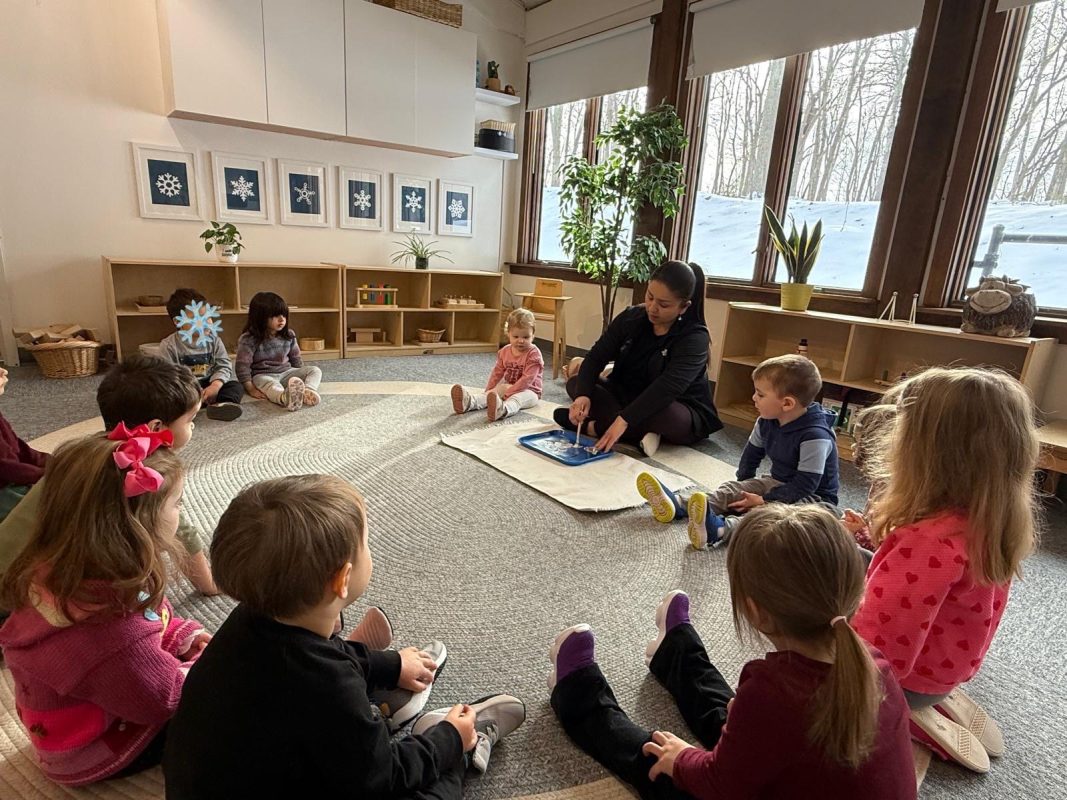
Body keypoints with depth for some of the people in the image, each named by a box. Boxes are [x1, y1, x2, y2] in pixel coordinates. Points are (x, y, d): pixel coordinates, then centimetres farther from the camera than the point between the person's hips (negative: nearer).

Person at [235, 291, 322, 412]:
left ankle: (308, 391, -47)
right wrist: (251, 389, -19)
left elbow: (296, 359, 15)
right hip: (263, 375, -6)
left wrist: (301, 377, 7)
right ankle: (286, 398, -74)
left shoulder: (289, 335, 4)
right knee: (270, 384, -40)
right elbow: (242, 366, -13)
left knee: (315, 371, -13)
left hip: (286, 372, 6)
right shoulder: (248, 340, -12)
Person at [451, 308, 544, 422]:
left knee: (516, 398, -36)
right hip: (509, 387, 7)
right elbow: (497, 372, 8)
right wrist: (488, 391, -2)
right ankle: (469, 402, -45)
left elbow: (527, 379, -24)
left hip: (529, 390, -6)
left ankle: (503, 409, -72)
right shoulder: (505, 351, 4)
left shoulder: (534, 354, -16)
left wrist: (508, 393, -28)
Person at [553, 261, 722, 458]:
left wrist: (624, 420, -46)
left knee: (670, 416, -41)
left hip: (680, 412, -5)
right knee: (575, 383, -12)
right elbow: (596, 357, -12)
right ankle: (640, 435, -25)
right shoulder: (631, 318, -6)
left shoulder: (695, 338, -21)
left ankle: (594, 426, -22)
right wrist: (583, 395, -32)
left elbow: (669, 386, -35)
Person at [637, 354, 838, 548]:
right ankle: (678, 507, -30)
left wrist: (764, 501, -24)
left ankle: (720, 529, -60)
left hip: (812, 496, -8)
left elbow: (805, 484, -27)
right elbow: (752, 452, 13)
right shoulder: (767, 422, -2)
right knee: (732, 489, -11)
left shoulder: (815, 436, -27)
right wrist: (743, 486, 6)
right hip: (777, 483, 8)